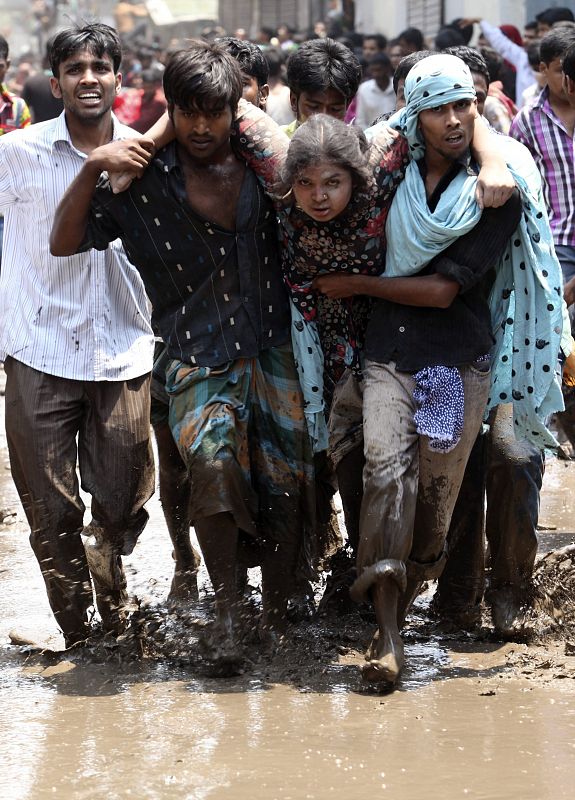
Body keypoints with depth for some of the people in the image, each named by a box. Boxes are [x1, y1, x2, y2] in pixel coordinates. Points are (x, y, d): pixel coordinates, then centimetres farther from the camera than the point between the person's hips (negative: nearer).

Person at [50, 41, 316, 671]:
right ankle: (225, 612, -16)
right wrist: (92, 169, -13)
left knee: (286, 485, -3)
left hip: (273, 352, 3)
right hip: (197, 359, -2)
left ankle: (277, 621, 13)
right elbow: (65, 242, -3)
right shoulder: (141, 183, -1)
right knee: (212, 458, -27)